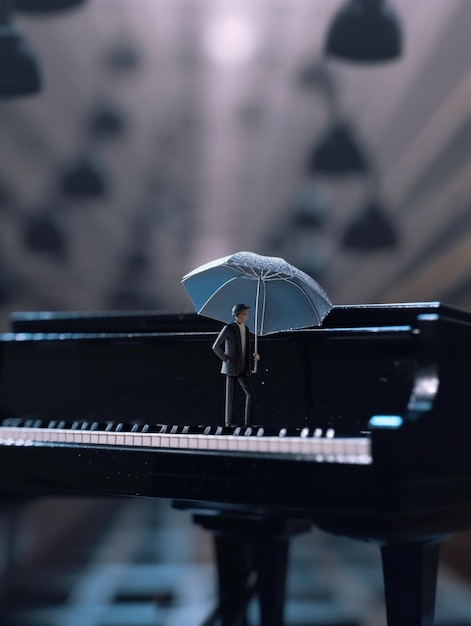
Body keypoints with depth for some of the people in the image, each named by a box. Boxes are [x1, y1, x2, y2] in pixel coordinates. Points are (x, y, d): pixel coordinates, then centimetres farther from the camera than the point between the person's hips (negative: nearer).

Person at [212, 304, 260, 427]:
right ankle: (229, 421, 10)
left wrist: (254, 356, 3)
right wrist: (226, 359, -11)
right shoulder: (228, 328, -10)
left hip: (242, 369, 6)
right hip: (231, 367, -6)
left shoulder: (246, 329, 13)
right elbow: (216, 347, -13)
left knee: (250, 393, -6)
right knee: (230, 395, 0)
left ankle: (249, 421, -3)